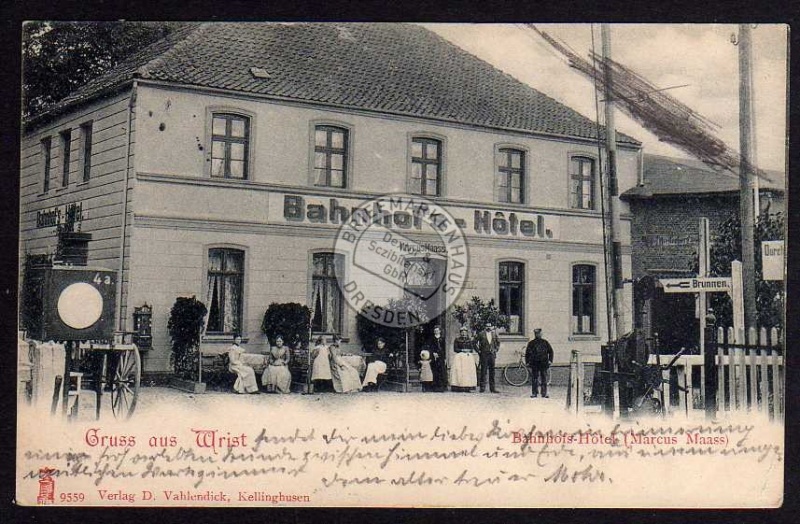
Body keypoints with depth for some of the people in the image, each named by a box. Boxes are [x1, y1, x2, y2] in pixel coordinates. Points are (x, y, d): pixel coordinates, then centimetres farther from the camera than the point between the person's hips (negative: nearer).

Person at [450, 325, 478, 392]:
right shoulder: (457, 340, 7)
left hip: (469, 357, 2)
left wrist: (469, 351, -9)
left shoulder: (470, 340, 14)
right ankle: (459, 386, -13)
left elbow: (472, 349, 10)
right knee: (459, 371, -11)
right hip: (459, 357, -2)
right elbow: (455, 349, -1)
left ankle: (468, 387, -7)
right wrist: (462, 350, -8)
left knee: (469, 371, -6)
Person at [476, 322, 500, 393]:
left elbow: (498, 343, 20)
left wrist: (496, 349, 7)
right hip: (484, 355, -3)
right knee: (483, 371, -4)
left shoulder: (494, 334, 8)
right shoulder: (481, 334, -1)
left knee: (492, 371, 5)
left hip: (492, 354, 3)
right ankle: (482, 387, -1)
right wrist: (479, 351, -2)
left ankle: (492, 388, 9)